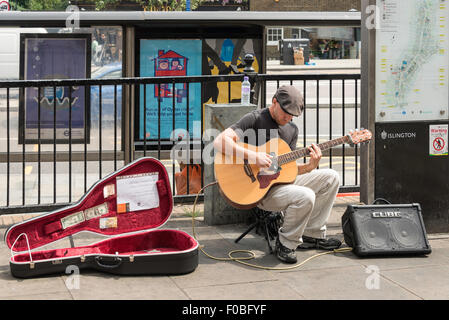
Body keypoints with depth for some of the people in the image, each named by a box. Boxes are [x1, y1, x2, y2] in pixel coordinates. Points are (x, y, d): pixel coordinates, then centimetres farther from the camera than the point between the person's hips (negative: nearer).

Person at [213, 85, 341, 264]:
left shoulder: (291, 129, 11)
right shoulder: (255, 119, -12)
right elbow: (219, 142, -24)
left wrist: (309, 167, -10)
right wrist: (253, 156, -31)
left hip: (283, 181, 8)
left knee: (331, 177, 4)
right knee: (305, 196, -31)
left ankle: (312, 235, 10)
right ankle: (285, 244, -8)